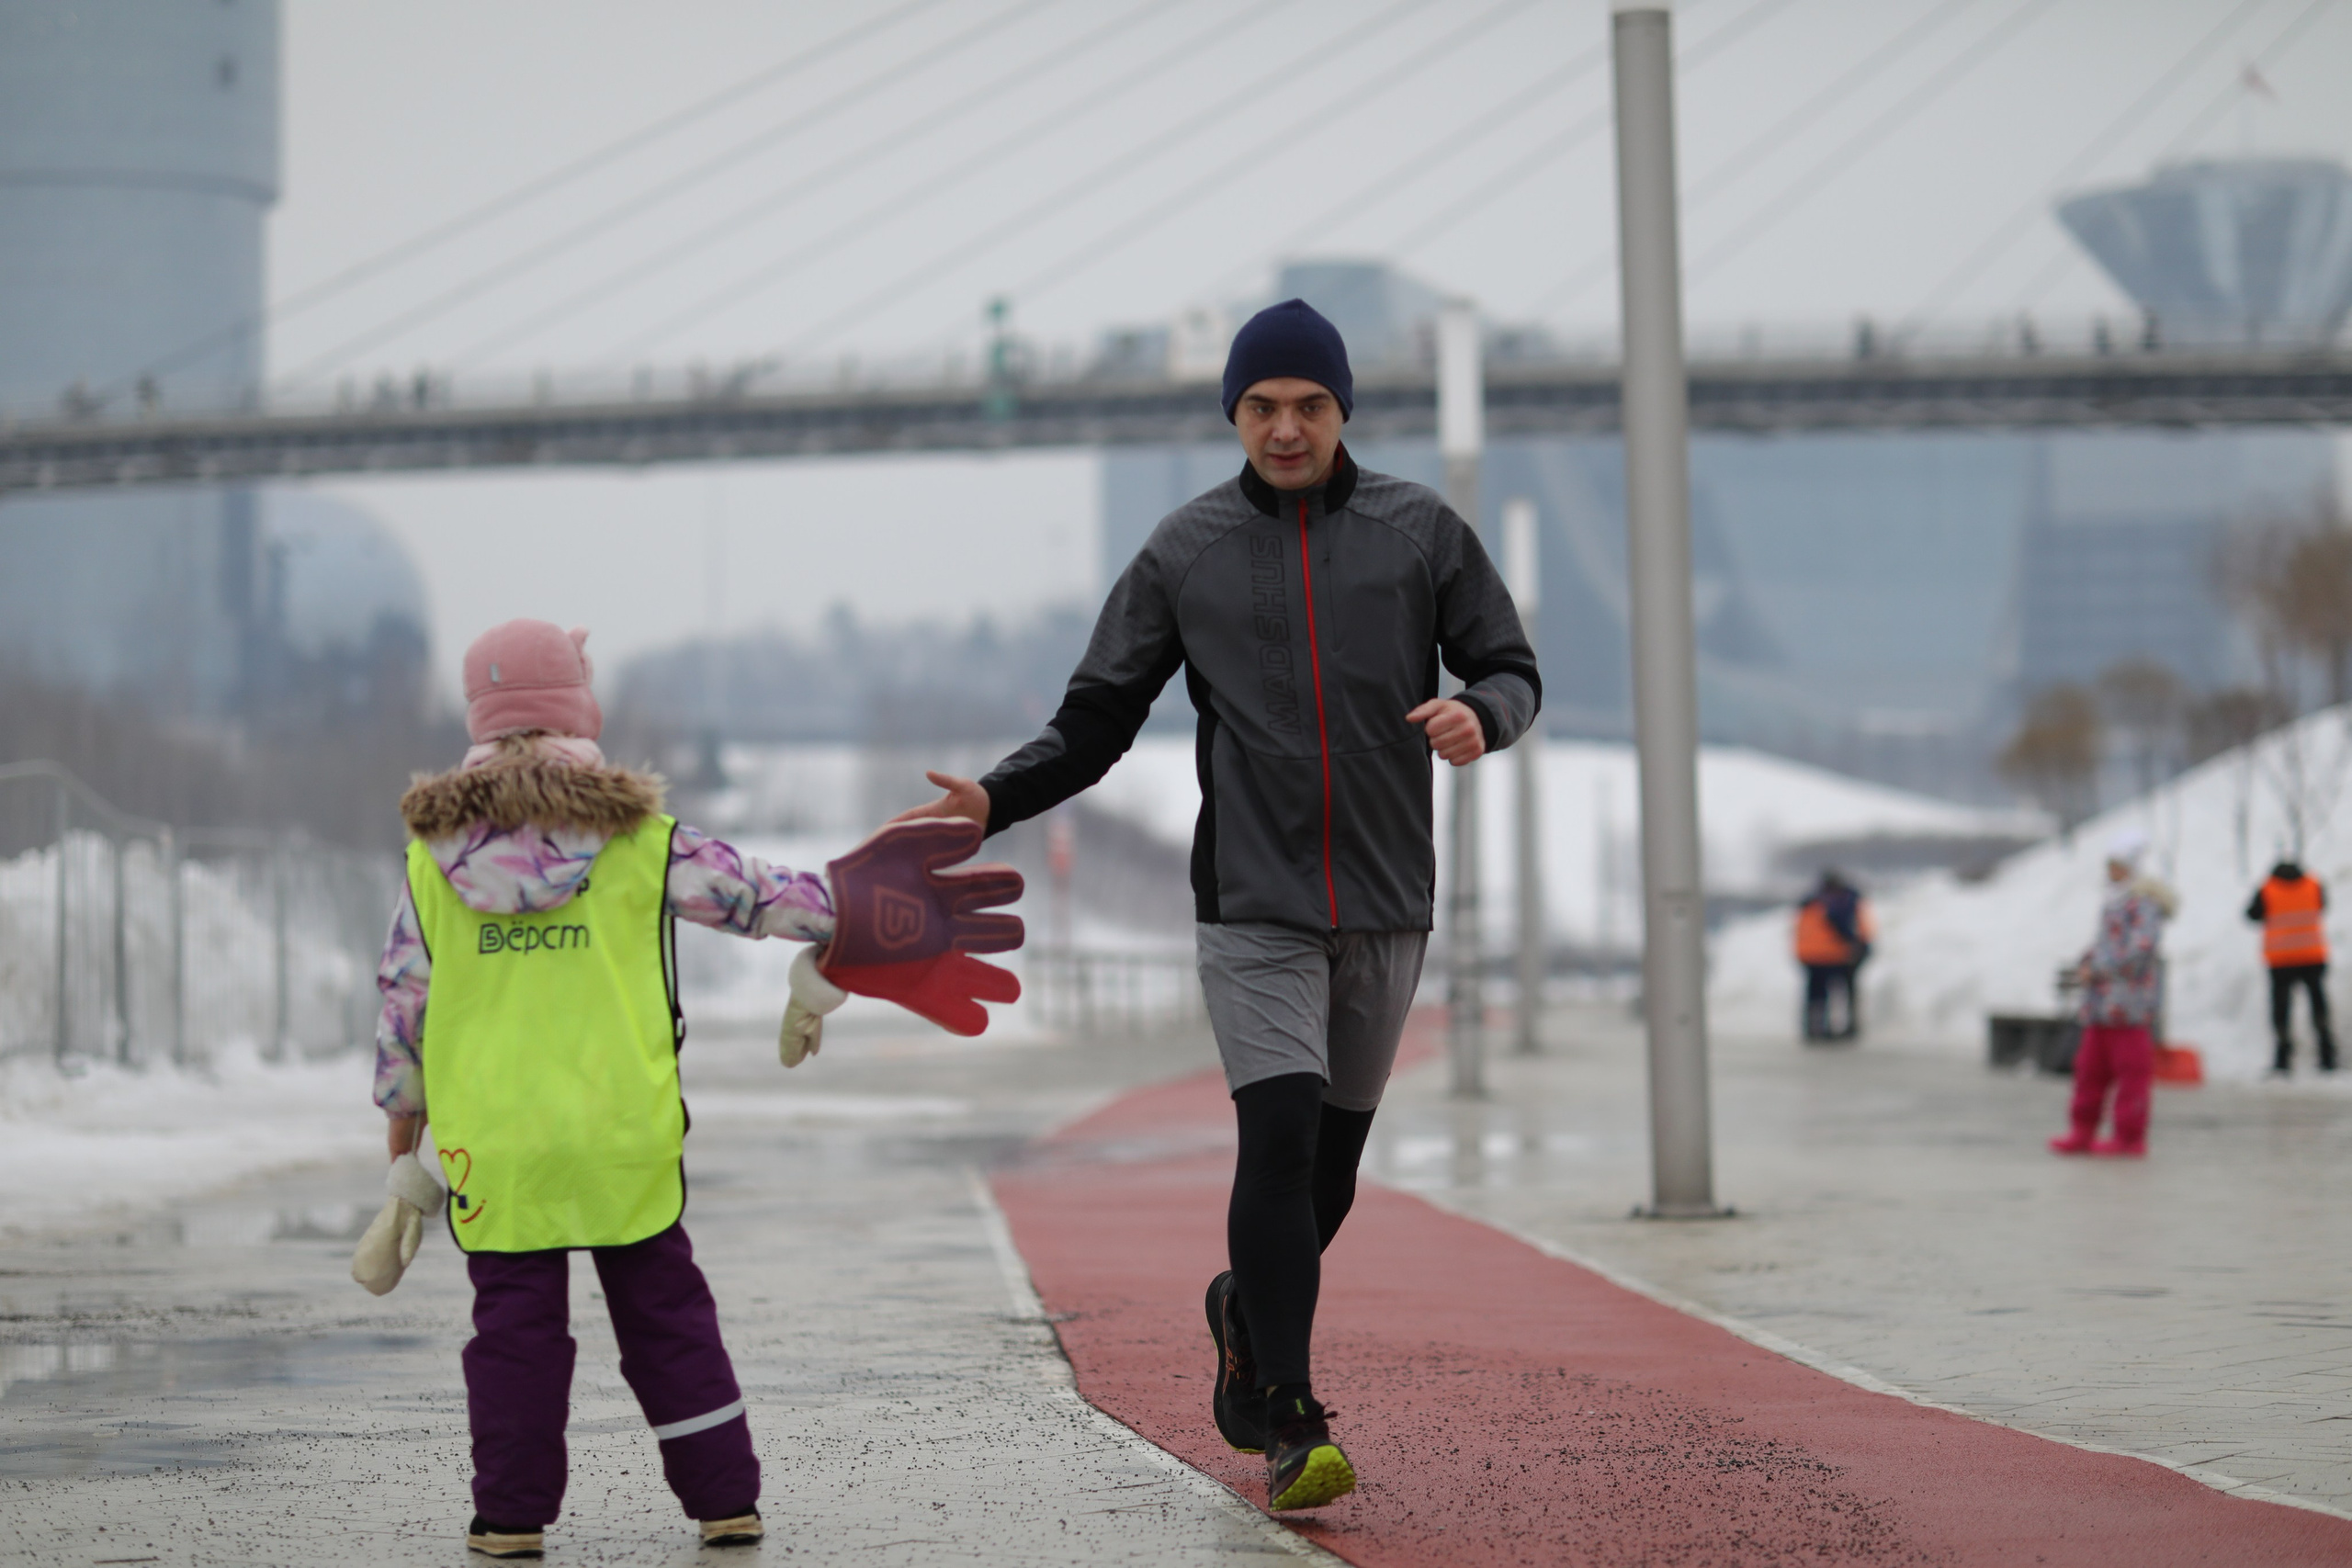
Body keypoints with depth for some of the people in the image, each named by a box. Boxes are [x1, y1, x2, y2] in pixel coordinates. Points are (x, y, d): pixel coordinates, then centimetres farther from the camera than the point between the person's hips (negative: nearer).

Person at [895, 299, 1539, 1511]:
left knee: (1332, 1160, 8)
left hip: (1386, 903, 2)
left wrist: (1482, 714, -15)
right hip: (1254, 903, -2)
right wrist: (994, 801, -8)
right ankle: (1290, 1424, -15)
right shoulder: (1185, 550, 5)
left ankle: (1247, 1312, 37)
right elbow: (1097, 719, 8)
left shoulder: (1420, 532, 5)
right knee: (1280, 1134, -16)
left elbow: (1510, 671, 9)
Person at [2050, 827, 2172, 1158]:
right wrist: (2086, 965, 7)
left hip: (2130, 999, -10)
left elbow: (2143, 945, -22)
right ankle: (2083, 1133, 13)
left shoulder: (2143, 899, -11)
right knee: (2091, 1066, 9)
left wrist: (2102, 969, -17)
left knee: (2131, 1067, -4)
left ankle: (2130, 1137, 0)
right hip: (2104, 1000, 10)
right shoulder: (2115, 898, 18)